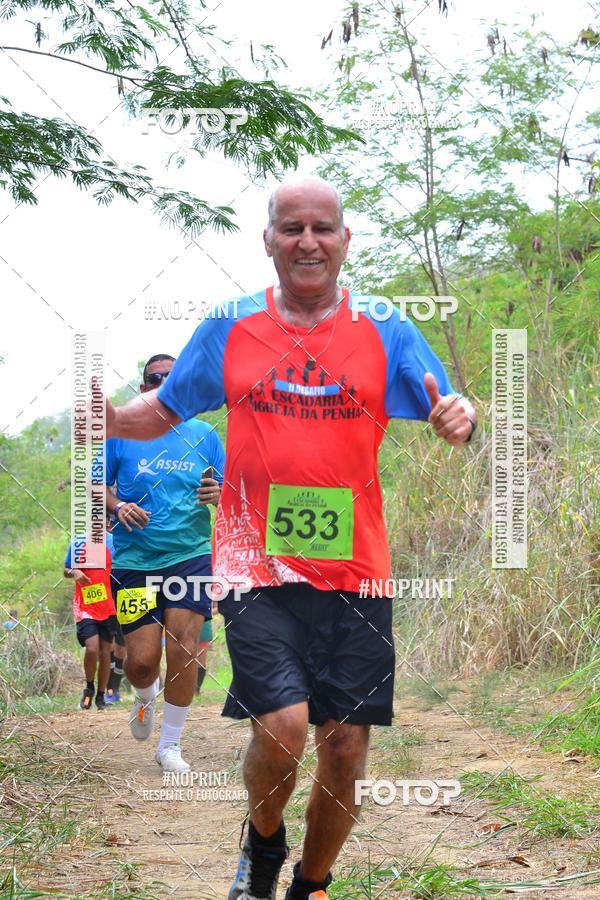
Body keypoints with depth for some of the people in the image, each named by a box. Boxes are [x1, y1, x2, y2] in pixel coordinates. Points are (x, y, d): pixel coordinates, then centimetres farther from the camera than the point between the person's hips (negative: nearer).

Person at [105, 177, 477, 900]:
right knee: (283, 726, -16)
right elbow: (164, 412, 14)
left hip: (355, 572, 1)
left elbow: (450, 410, 6)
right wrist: (108, 416, -7)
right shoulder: (228, 329, 6)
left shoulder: (386, 332, 5)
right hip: (258, 568, -1)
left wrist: (459, 418, -19)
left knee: (345, 746, 4)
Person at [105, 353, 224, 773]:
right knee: (142, 659, -5)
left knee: (183, 648, -10)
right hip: (135, 560, 0)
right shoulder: (121, 433, 3)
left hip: (191, 554, 0)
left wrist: (219, 494, -12)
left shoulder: (204, 434, 6)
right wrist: (118, 506, -11)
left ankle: (171, 744, 6)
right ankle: (146, 698, 33)